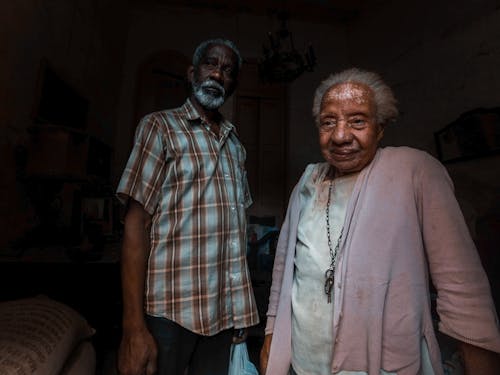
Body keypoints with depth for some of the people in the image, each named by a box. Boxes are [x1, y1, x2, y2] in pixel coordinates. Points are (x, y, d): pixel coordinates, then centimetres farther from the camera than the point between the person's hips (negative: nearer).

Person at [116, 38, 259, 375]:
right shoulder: (161, 127, -3)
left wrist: (241, 308, 7)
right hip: (172, 307, -4)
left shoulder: (236, 145, 11)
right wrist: (134, 326, -14)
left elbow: (236, 227, 10)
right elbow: (137, 223, -10)